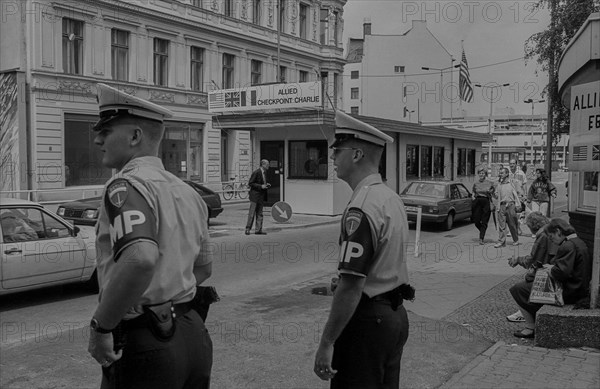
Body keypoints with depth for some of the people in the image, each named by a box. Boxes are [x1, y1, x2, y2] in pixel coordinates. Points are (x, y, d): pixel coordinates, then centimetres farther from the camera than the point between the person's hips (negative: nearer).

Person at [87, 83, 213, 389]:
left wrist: (100, 326, -23)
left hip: (144, 344, -8)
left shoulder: (127, 185, -16)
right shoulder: (186, 192, 11)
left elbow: (141, 259, -34)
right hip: (193, 334, 8)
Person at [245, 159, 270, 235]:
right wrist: (261, 186, -20)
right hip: (255, 195, -8)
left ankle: (258, 230, 11)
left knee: (259, 214, 8)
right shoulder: (256, 172, -15)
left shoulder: (264, 172, 11)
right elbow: (250, 183, -14)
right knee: (251, 213, -3)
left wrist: (266, 185, 3)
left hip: (261, 196, 8)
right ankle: (248, 229, 5)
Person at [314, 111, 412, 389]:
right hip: (396, 314, 9)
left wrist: (327, 343, -20)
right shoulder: (393, 198, 9)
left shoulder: (361, 209, -22)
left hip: (367, 320, -9)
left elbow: (351, 285, -26)